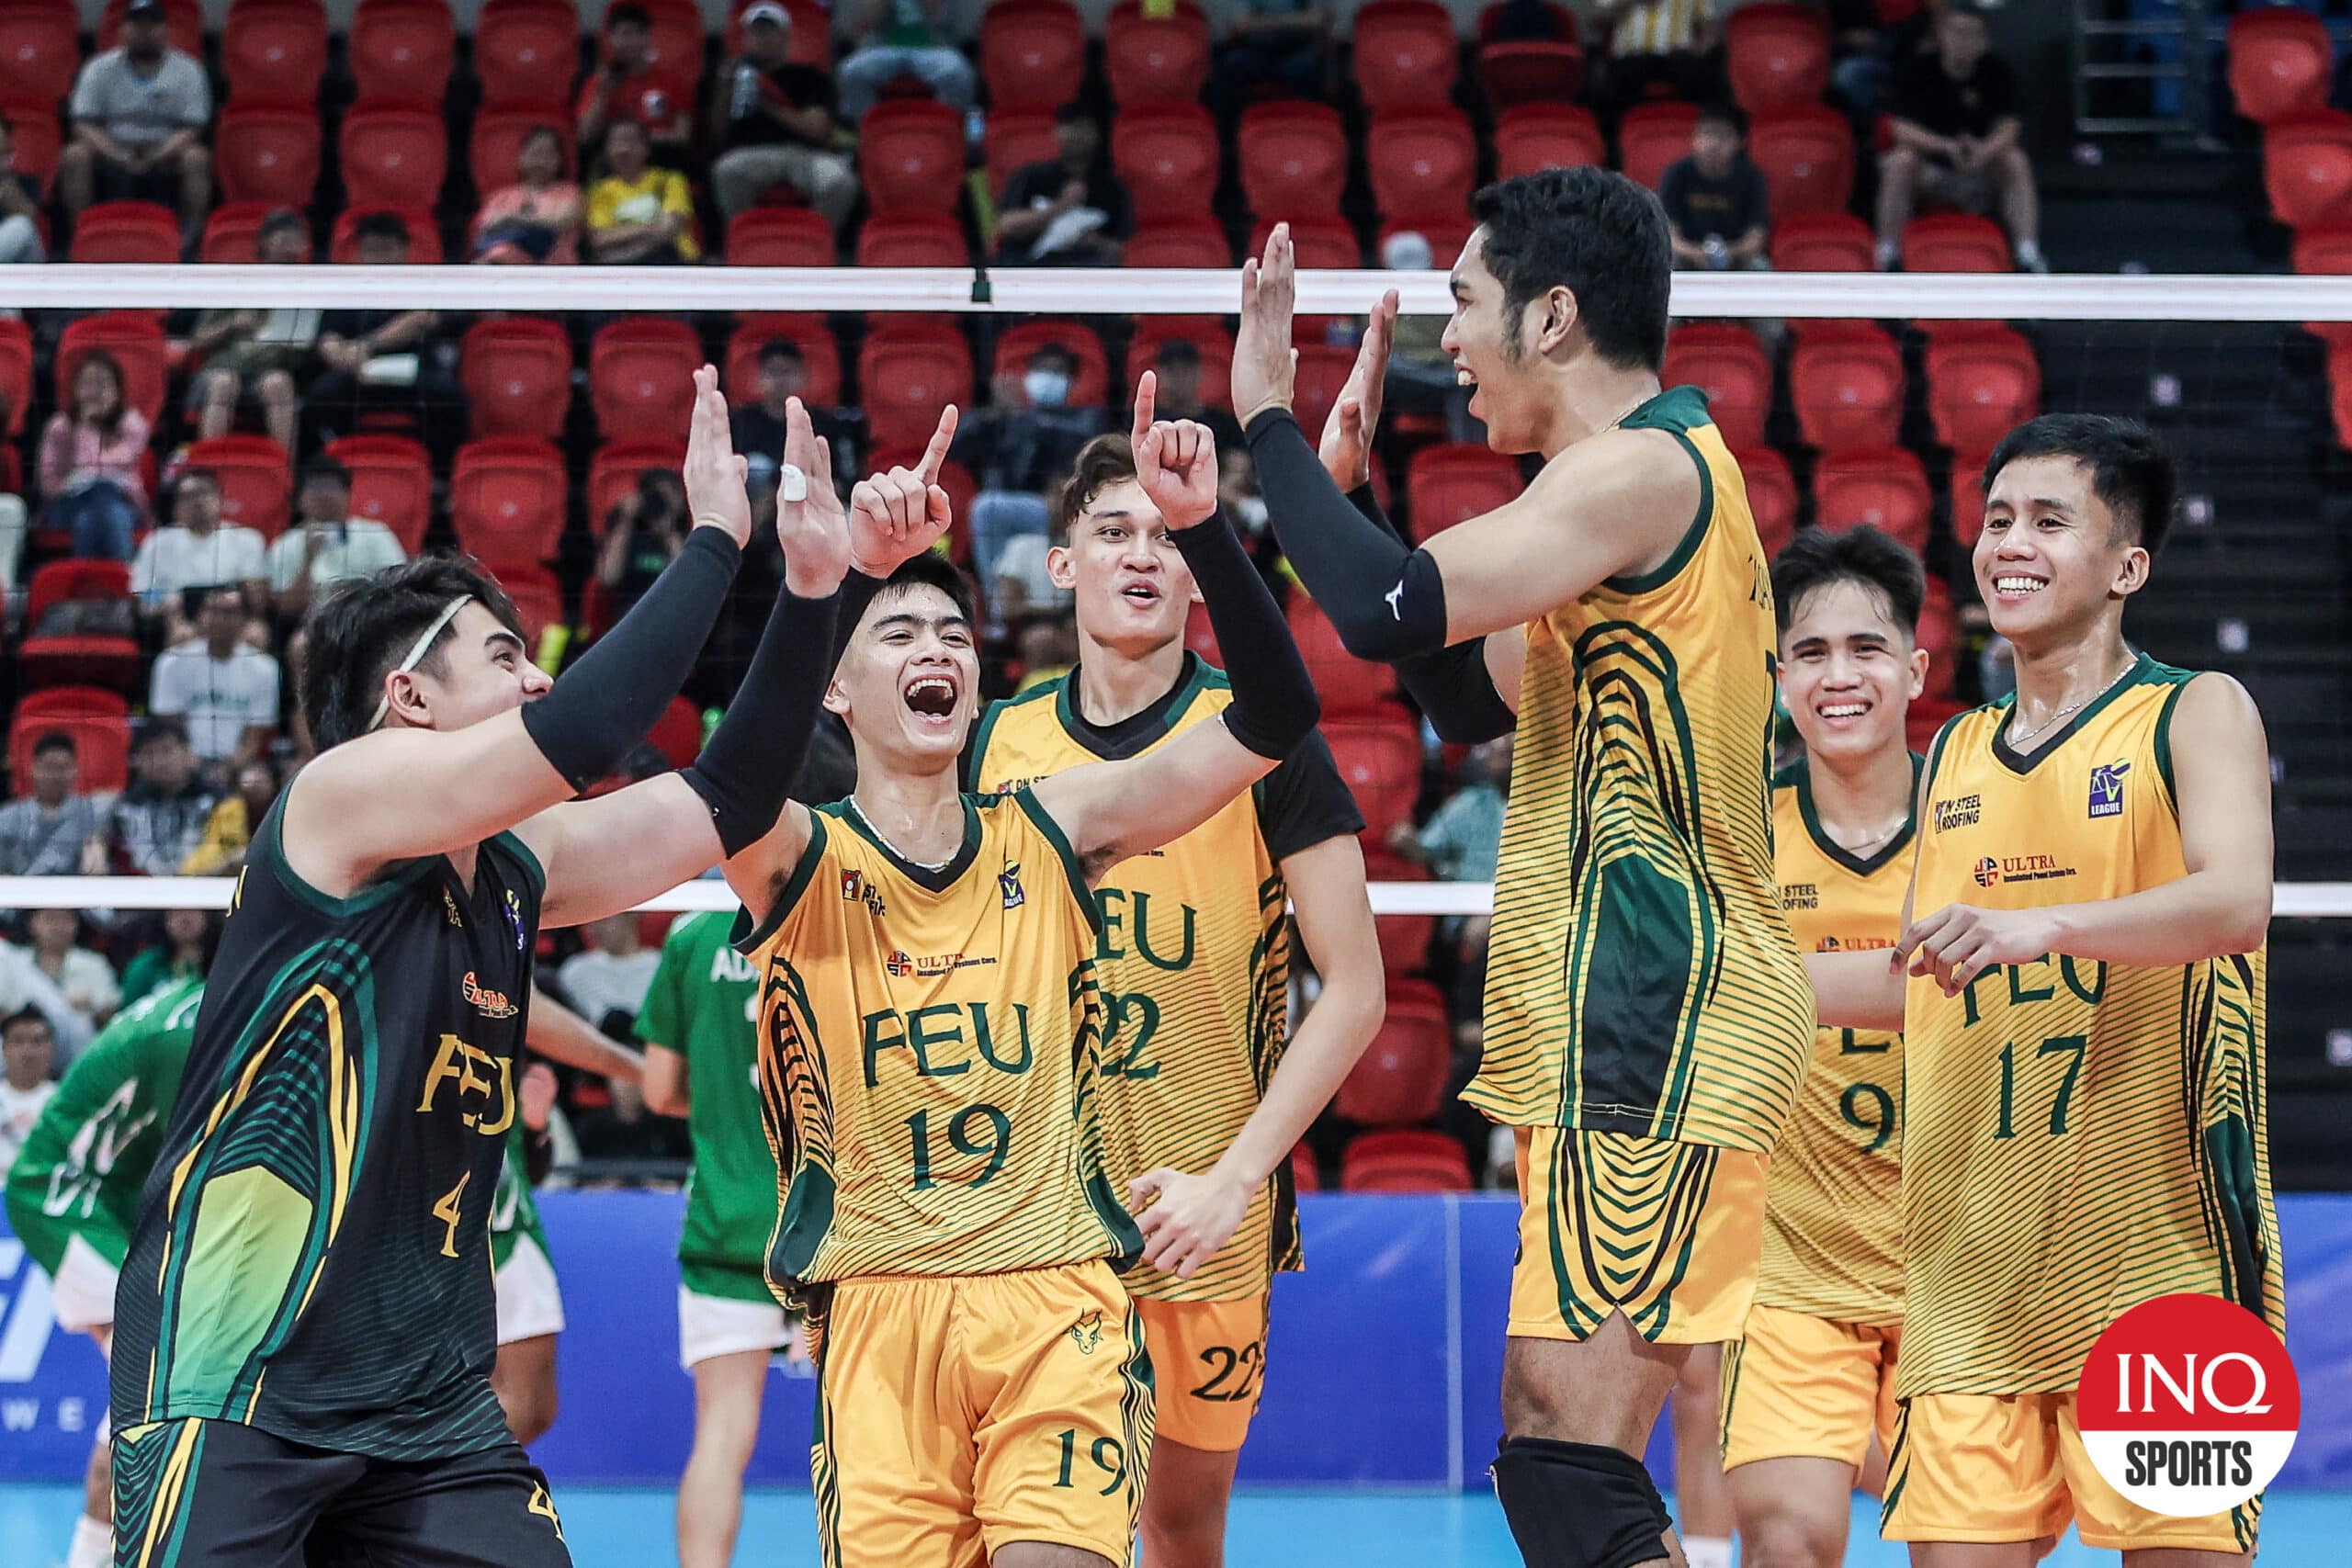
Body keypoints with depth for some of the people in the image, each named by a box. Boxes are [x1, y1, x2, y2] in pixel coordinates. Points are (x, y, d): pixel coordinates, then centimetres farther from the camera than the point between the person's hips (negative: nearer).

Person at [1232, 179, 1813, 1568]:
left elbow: (1387, 610, -22)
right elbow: (1473, 694, 27)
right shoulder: (1661, 469, 20)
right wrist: (1351, 464, 25)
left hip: (1651, 1030, -10)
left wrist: (1268, 414, -8)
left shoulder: (1644, 466, -12)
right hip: (1628, 1029, 10)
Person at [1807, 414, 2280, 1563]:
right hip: (1972, 1253, 5)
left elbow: (2236, 901, -19)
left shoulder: (2196, 712, -1)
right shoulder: (1954, 757, 16)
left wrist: (2039, 924, -32)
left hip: (2155, 1243, -5)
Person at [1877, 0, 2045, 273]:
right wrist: (1947, 147, -35)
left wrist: (1984, 151, -36)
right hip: (1930, 171, -1)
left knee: (2016, 160, -26)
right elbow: (1903, 128, -17)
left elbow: (2009, 126, -12)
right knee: (1901, 160, -31)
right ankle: (1888, 253, -31)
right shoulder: (1918, 69, -8)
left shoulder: (1995, 70, -4)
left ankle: (2028, 253, -33)